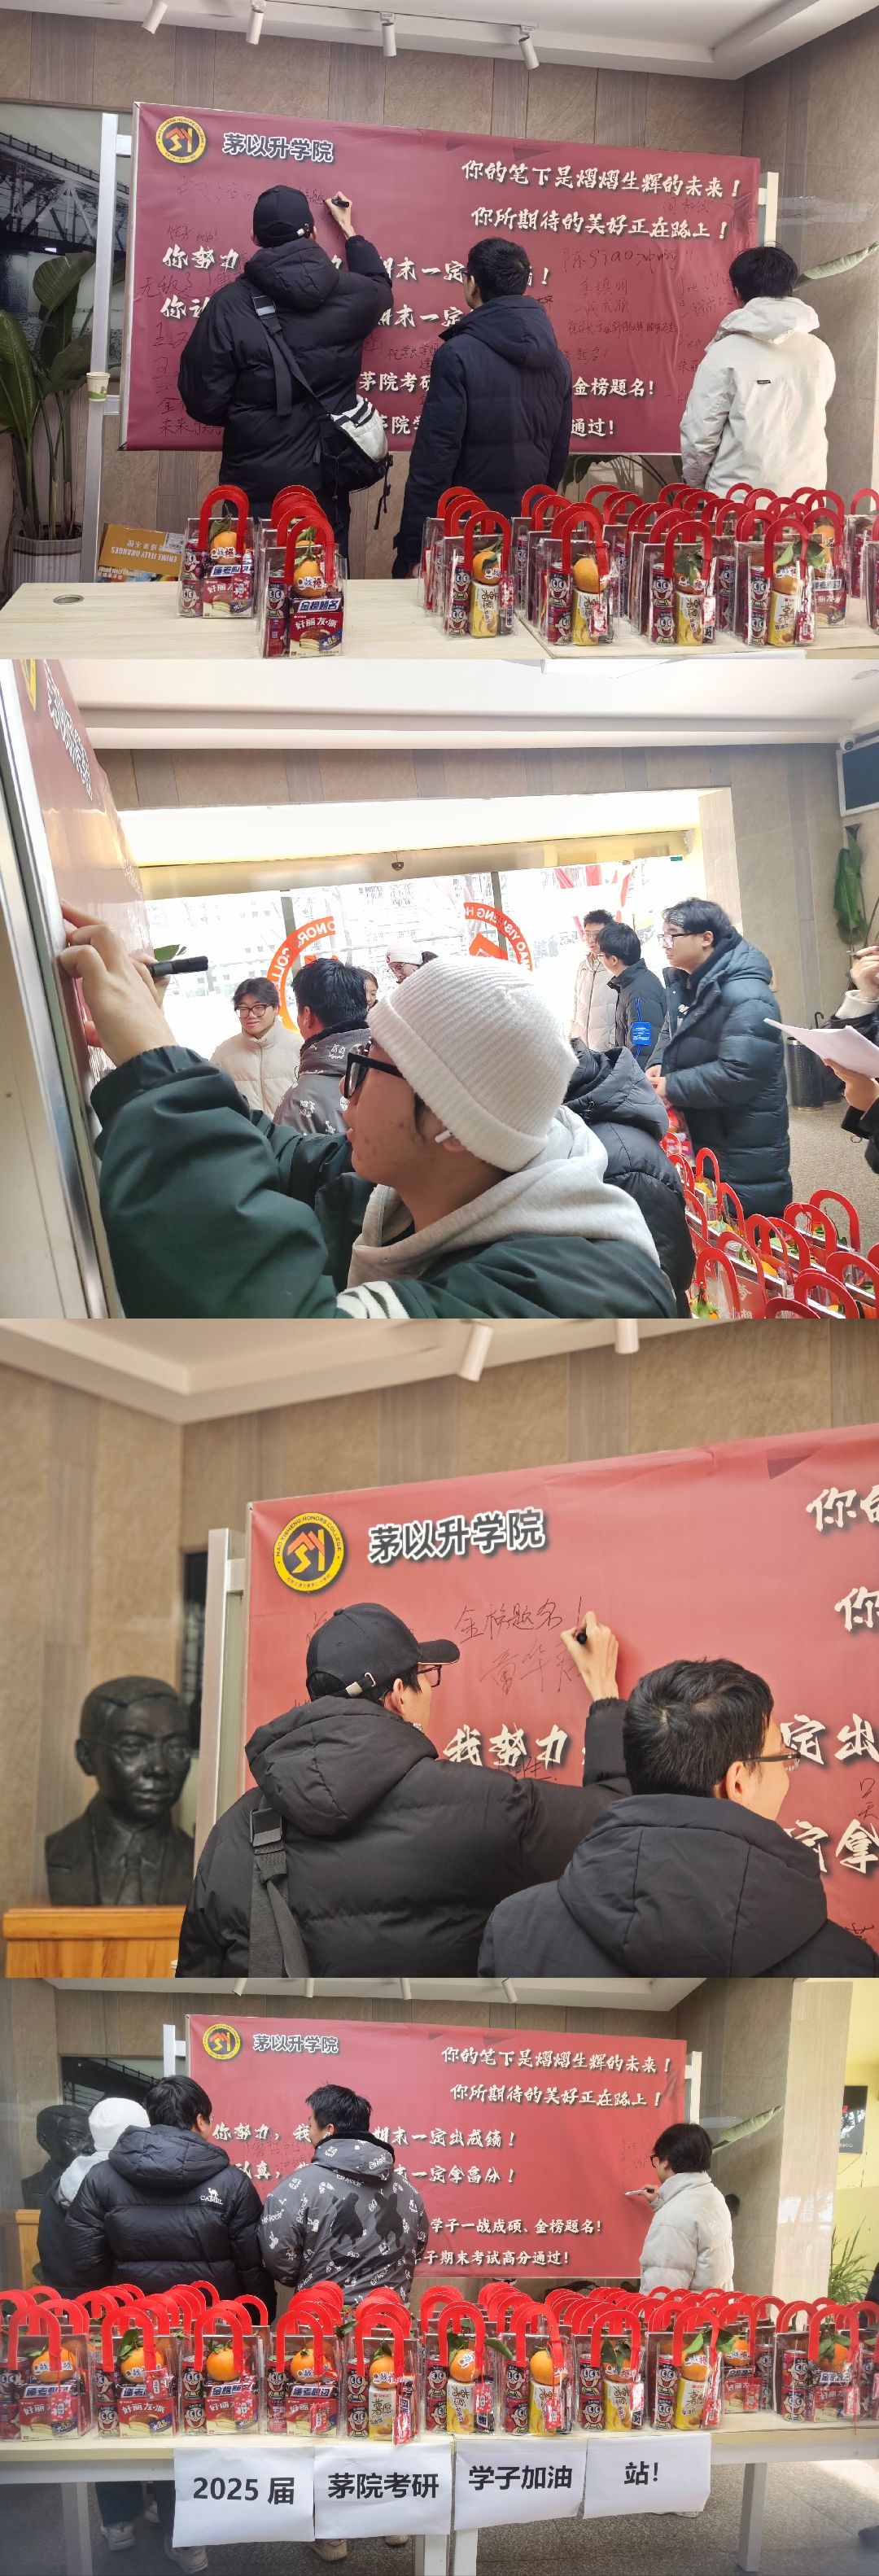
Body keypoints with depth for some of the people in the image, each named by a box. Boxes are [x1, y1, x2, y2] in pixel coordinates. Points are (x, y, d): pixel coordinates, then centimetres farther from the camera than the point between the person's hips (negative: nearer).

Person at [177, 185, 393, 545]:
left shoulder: (229, 305, -12)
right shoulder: (350, 295, -3)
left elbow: (203, 401, -9)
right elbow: (379, 288, 24)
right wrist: (349, 231, 38)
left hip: (255, 491, -2)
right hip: (326, 485, 2)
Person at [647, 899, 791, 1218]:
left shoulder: (745, 997, -24)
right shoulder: (685, 982, 7)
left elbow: (737, 1074, -30)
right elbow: (671, 1032, 22)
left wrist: (672, 1087, -20)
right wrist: (657, 1066, -2)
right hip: (698, 1138, 9)